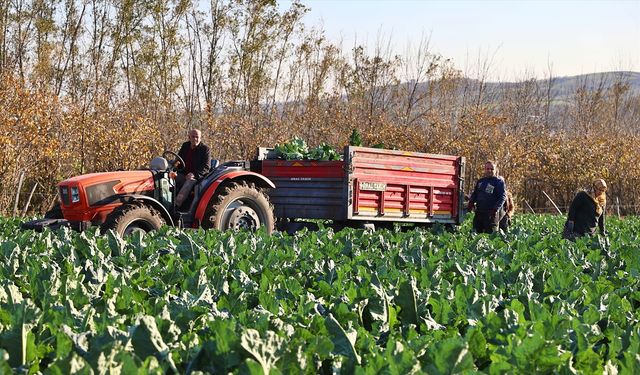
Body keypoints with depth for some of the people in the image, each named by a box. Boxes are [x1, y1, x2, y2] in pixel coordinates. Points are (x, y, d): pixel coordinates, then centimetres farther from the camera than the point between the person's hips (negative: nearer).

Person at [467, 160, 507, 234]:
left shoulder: (499, 182, -4)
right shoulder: (480, 181, 16)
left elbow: (503, 197, -11)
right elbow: (474, 194, 26)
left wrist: (496, 208, -22)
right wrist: (471, 203, 9)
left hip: (491, 213, -7)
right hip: (479, 212, 7)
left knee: (490, 233, -6)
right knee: (477, 232, 9)